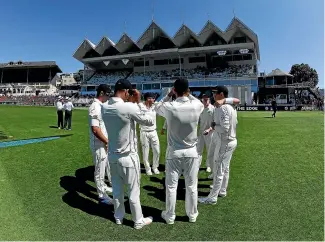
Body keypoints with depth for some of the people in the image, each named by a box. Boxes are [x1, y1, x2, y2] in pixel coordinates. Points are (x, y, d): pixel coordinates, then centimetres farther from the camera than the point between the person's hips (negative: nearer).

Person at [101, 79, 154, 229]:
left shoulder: (104, 107, -4)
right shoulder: (129, 107, -24)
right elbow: (150, 122, -12)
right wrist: (138, 103, -7)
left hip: (112, 155, 6)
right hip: (128, 156, -6)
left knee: (117, 189, 20)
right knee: (133, 191, 10)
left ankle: (118, 217, 38)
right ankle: (138, 221, 27)